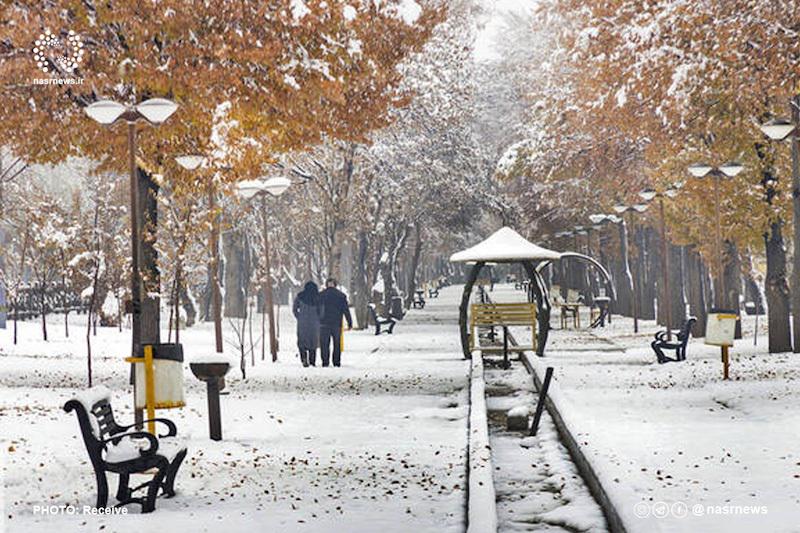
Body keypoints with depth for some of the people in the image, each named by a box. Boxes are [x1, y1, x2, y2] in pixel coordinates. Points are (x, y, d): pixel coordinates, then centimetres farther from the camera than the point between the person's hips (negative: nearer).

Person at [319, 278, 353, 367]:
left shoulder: (320, 295, 2)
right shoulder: (341, 295, 2)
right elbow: (346, 310, 2)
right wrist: (350, 323, 7)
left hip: (324, 323, 0)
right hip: (337, 323, 1)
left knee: (325, 344, 4)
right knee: (337, 344, 8)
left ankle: (325, 362, -1)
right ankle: (336, 362, 7)